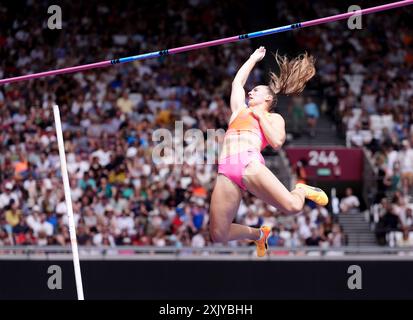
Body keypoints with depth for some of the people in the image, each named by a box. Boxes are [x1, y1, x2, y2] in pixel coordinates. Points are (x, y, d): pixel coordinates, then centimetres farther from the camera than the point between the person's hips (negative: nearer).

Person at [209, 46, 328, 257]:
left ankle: (302, 191, 19)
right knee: (219, 235, -8)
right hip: (226, 171, 4)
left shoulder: (273, 118, 21)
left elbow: (276, 142, 3)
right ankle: (258, 234, 24)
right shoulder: (240, 110, 34)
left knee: (293, 206, -22)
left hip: (250, 164, -4)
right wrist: (254, 58, 56)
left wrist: (260, 116, 10)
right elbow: (238, 81, 45)